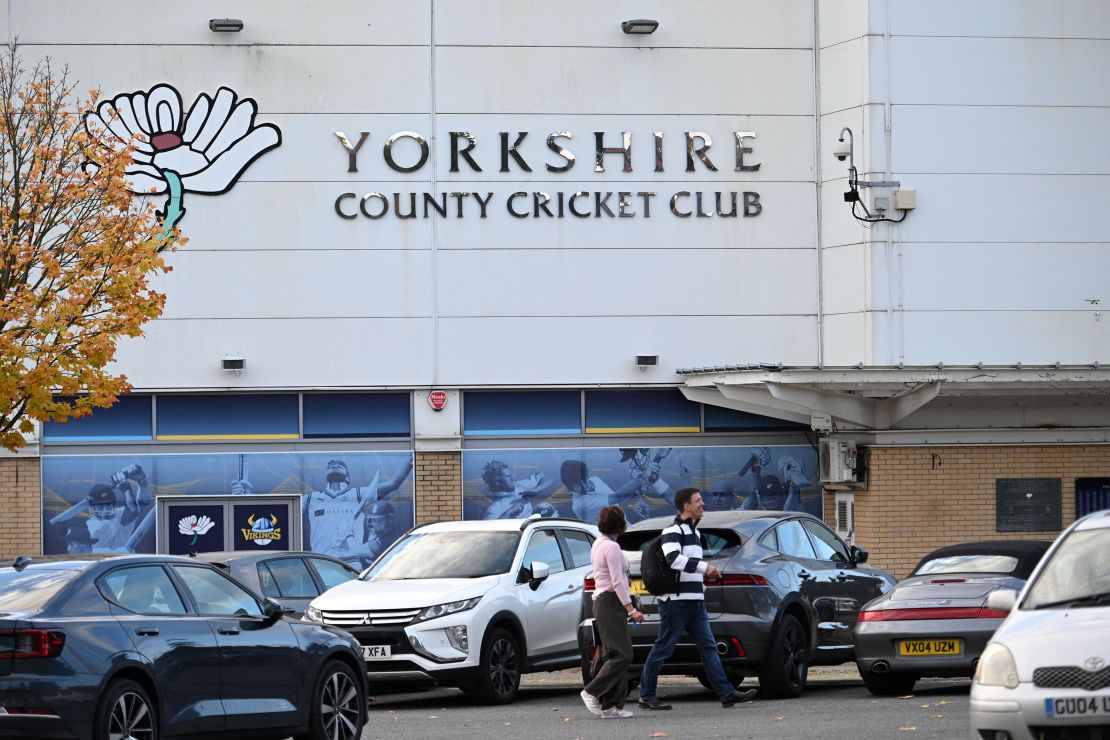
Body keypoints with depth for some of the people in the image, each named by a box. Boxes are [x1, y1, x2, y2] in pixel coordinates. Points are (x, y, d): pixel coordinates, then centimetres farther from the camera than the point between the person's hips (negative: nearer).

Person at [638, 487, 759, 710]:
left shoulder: (694, 532, 19)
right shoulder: (673, 531, -10)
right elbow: (673, 559, -27)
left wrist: (703, 576, 17)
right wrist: (704, 567, -27)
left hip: (696, 601, 9)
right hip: (676, 600, -9)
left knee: (708, 647, 2)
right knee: (662, 649, -2)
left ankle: (727, 694, -3)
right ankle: (646, 696, 6)